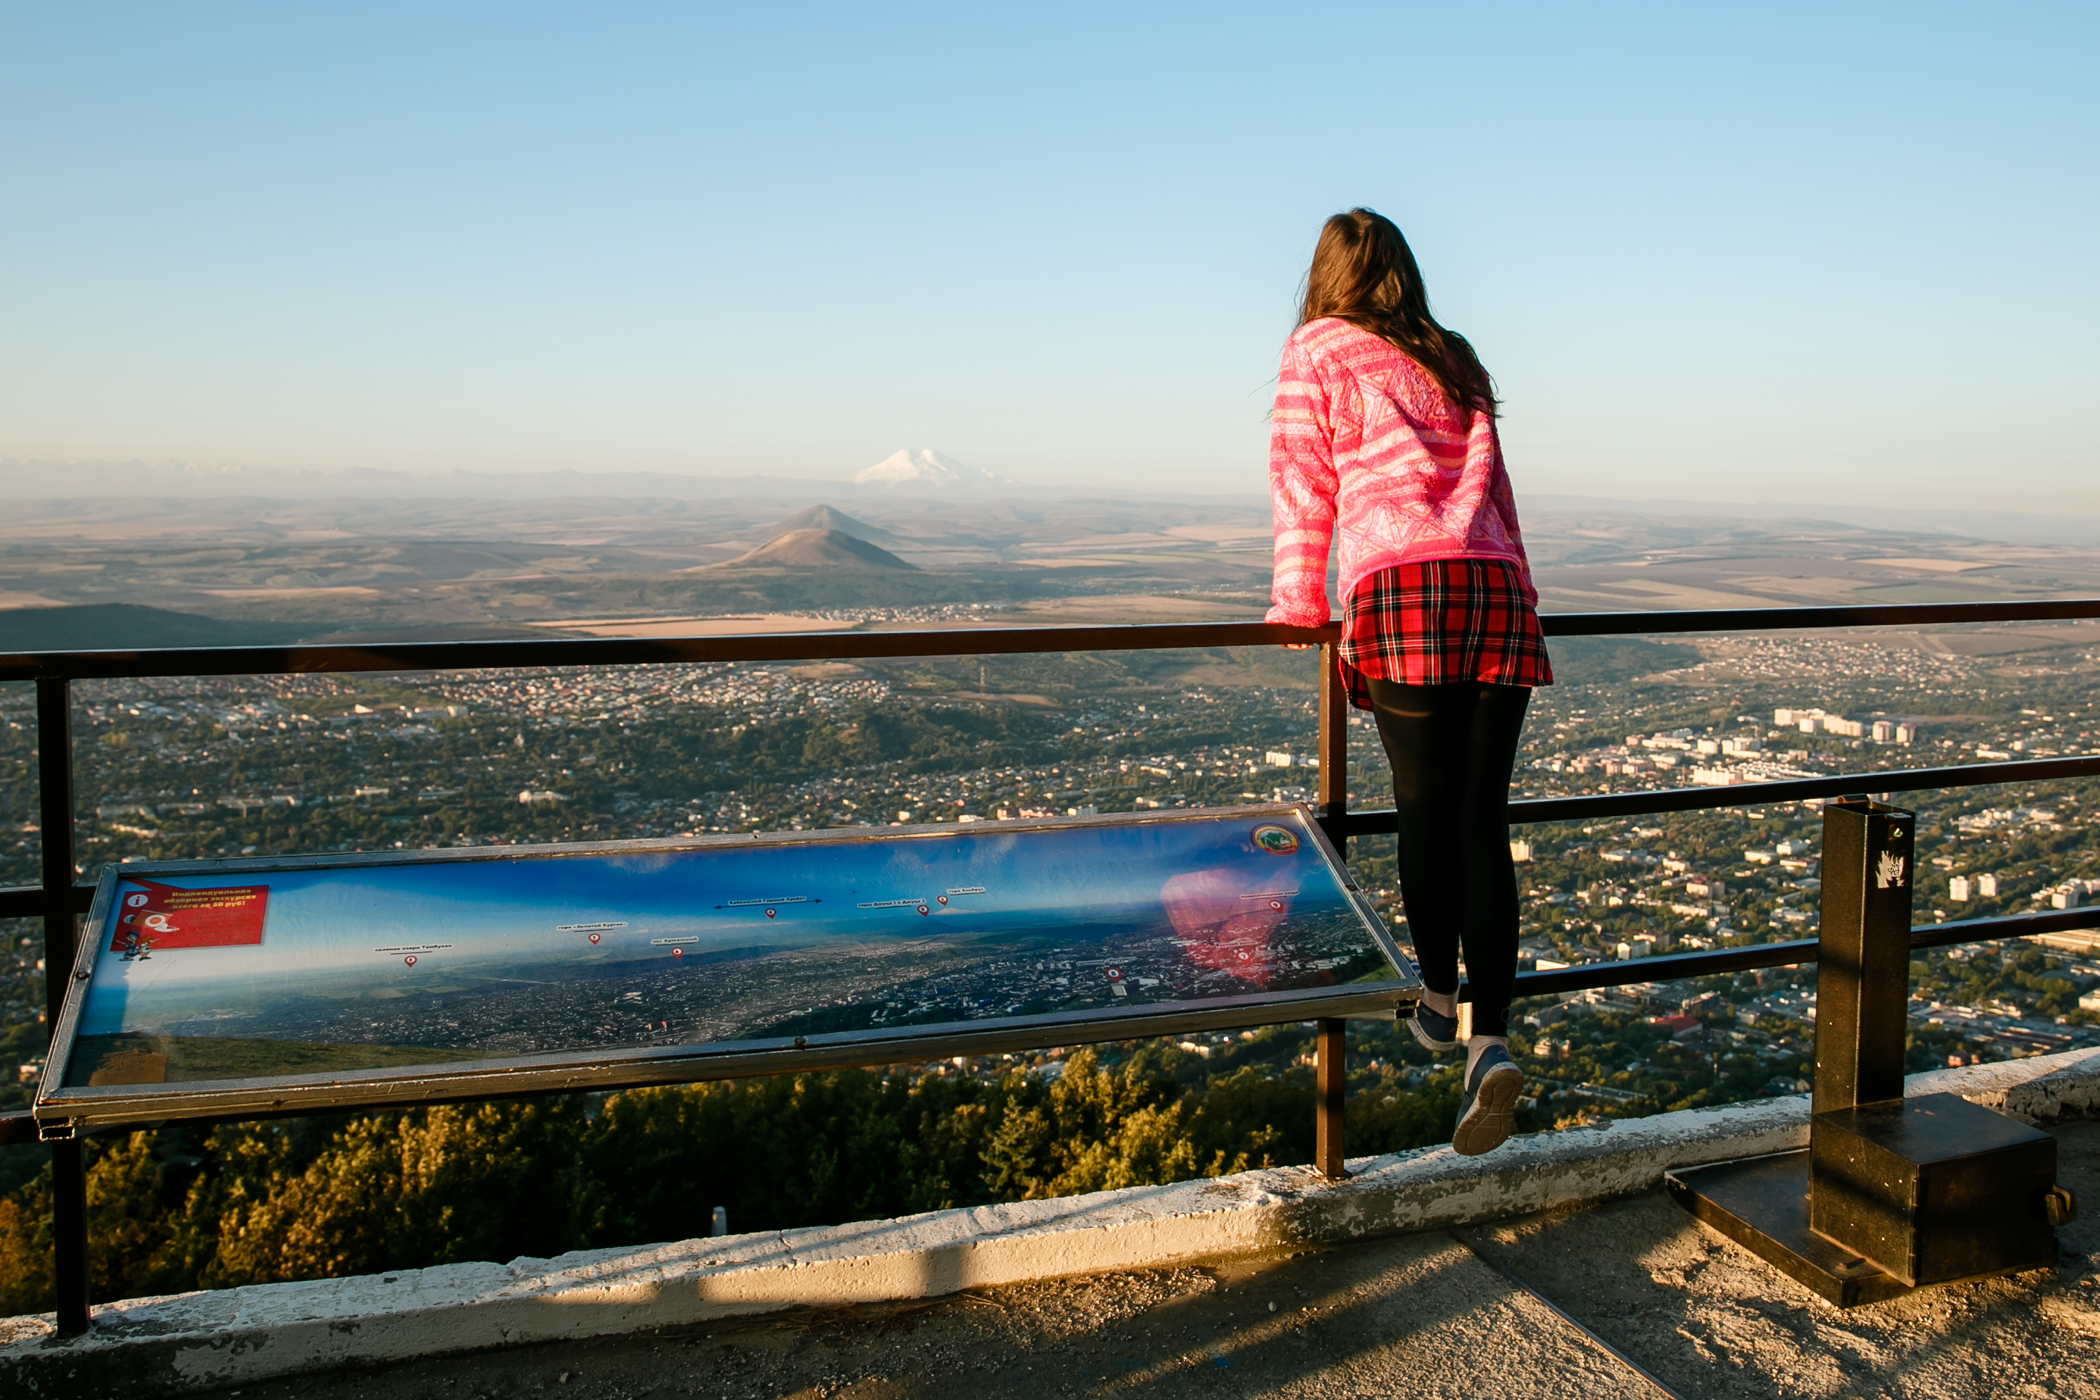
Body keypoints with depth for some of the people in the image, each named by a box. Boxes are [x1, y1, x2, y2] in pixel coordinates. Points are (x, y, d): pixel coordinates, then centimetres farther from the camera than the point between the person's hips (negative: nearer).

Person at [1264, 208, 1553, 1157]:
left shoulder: (1316, 350, 15)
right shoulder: (1456, 363, 28)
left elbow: (1303, 483, 8)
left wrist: (1299, 605, 11)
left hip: (1399, 588, -4)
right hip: (1494, 585, 4)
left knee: (1426, 810, 5)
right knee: (1481, 820, 0)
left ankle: (1438, 1002, 18)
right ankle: (1489, 1041, -10)